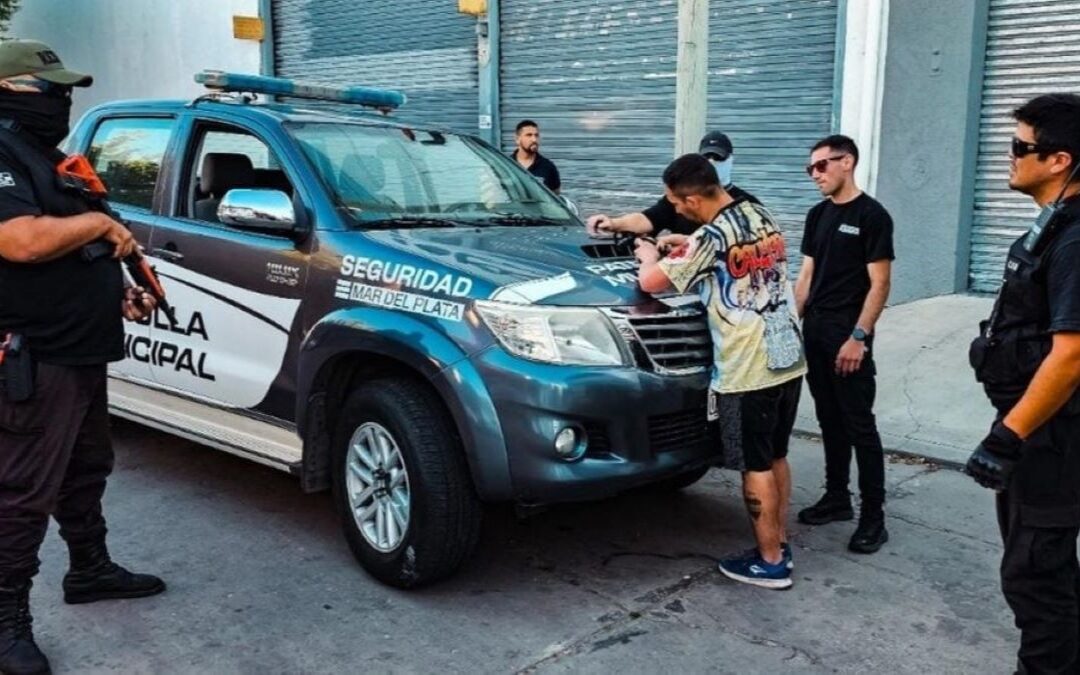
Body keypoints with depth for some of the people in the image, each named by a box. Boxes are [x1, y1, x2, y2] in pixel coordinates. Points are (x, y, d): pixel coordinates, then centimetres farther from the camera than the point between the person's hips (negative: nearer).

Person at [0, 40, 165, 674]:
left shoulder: (51, 159, 19)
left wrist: (122, 295, 13)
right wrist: (98, 221, -16)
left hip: (83, 353, 10)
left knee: (86, 472, 21)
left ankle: (92, 570, 37)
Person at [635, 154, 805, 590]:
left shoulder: (712, 236, -16)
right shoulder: (762, 218, 8)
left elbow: (650, 283, -14)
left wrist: (651, 257, 7)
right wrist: (690, 246, 21)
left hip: (747, 370, -8)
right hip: (787, 359, 8)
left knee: (755, 467, 3)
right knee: (775, 457, 19)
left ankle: (769, 562, 13)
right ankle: (779, 545, 29)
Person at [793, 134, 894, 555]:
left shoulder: (871, 215, -8)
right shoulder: (818, 215, 13)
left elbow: (879, 284, -11)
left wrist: (859, 336, -17)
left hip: (848, 336, -7)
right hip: (814, 332, 7)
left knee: (859, 425, -4)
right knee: (830, 421, 14)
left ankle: (873, 517, 1)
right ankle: (837, 498, 24)